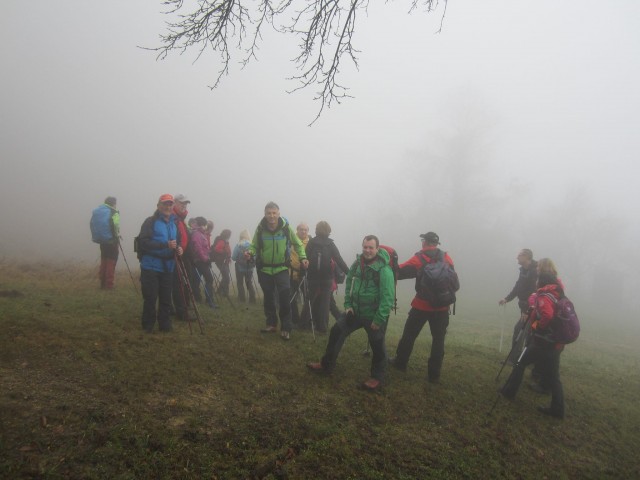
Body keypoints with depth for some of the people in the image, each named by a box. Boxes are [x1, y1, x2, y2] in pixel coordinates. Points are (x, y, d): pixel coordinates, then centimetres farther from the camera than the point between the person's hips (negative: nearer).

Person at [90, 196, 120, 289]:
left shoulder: (96, 211, 8)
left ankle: (102, 283, 21)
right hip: (111, 241, -6)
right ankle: (109, 284, 3)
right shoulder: (113, 213, -12)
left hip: (101, 241, 6)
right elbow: (116, 228, -18)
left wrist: (97, 237, 8)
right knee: (111, 262, 2)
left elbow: (92, 225, 2)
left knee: (104, 261, 17)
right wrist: (118, 239, -3)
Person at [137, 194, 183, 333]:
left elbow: (177, 242, 25)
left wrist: (178, 248, 0)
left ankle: (165, 325, 16)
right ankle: (148, 326, 11)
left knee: (166, 298, 5)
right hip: (151, 267, -5)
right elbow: (143, 242, -16)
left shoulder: (174, 224, 16)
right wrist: (165, 245, -24)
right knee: (150, 298, -3)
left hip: (167, 267, 5)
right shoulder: (150, 221, -4)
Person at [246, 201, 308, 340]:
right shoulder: (260, 228, -9)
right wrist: (250, 252, -22)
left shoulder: (286, 227, -11)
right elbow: (255, 246, -1)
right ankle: (271, 324, 28)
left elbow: (297, 244, 2)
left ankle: (286, 328, 1)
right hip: (264, 268, 2)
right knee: (268, 297, 12)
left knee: (285, 296, -10)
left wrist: (303, 257, -11)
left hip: (281, 268, -2)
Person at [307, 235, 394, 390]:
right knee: (336, 332, 9)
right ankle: (326, 365, 24)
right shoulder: (357, 263, -2)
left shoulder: (384, 270, -22)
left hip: (374, 315, -6)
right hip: (355, 311, 7)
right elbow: (349, 284, 11)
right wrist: (348, 305, 3)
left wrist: (378, 319, -22)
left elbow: (388, 298, -23)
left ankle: (377, 378, 27)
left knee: (377, 346, 7)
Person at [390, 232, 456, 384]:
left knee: (409, 335, 14)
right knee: (438, 339, 9)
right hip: (442, 307, 2)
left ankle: (400, 362, 27)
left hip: (422, 306, -2)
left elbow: (398, 272, -10)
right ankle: (434, 374, 11)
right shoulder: (447, 258, 1)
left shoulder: (418, 259, -10)